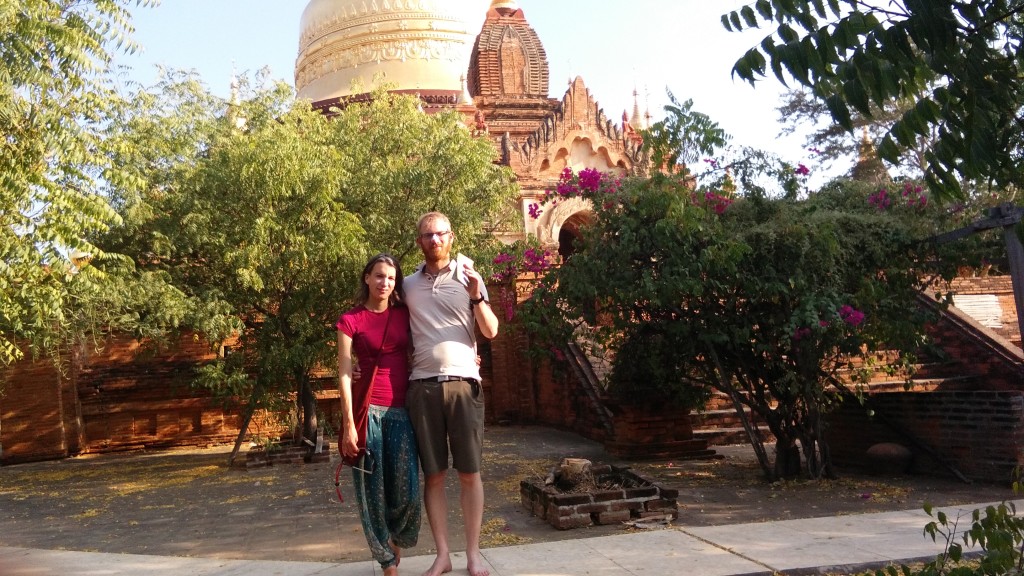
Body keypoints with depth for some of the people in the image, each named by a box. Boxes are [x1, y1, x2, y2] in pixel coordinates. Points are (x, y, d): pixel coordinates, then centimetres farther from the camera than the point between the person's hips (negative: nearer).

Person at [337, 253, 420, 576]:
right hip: (368, 410, -2)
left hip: (403, 410, 3)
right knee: (373, 490, 1)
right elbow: (344, 375, -4)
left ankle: (395, 539, 30)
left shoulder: (405, 315, 9)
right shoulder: (351, 320, 0)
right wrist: (349, 424, -10)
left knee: (407, 490, -2)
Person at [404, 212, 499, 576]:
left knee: (469, 472, 2)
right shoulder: (408, 285, 11)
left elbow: (491, 332, 1)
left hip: (463, 383, -1)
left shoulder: (468, 277, 5)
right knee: (433, 475, 5)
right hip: (422, 386, 2)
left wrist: (476, 296, -14)